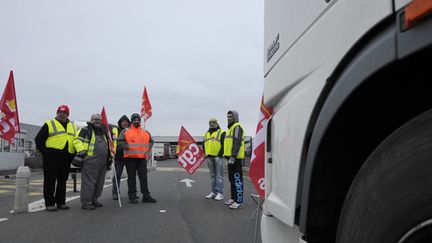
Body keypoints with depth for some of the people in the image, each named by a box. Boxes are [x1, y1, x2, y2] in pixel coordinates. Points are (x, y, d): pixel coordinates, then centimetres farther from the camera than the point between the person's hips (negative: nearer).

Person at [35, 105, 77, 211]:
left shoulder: (73, 126, 18)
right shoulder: (49, 124, 3)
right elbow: (39, 139, 1)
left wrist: (73, 155, 10)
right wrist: (45, 152, -7)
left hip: (66, 158, 5)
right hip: (51, 156, -4)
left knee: (62, 180, 10)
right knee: (50, 180, -2)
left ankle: (61, 202, 18)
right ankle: (49, 203, 4)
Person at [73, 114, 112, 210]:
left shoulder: (103, 132, 23)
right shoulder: (85, 130, 1)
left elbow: (108, 145, 30)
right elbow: (77, 141, -7)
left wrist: (109, 157, 24)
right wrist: (81, 151, -19)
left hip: (103, 161, 8)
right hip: (90, 160, -8)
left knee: (99, 182, 11)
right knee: (89, 181, -8)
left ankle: (94, 199, 22)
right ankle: (86, 202, -4)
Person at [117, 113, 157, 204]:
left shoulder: (146, 132, 14)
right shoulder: (125, 132, 2)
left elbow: (150, 142, 23)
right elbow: (119, 142, -3)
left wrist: (148, 149, 6)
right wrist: (128, 146, -14)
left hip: (142, 158, 3)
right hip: (130, 158, -3)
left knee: (144, 177, 5)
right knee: (132, 178, 4)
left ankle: (146, 196, 11)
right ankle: (132, 197, 12)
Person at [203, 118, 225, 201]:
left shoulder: (221, 133, 0)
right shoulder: (206, 134, 19)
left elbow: (224, 144, -8)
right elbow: (204, 145, 21)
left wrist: (220, 154, -15)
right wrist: (206, 155, 9)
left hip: (218, 157, -6)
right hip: (209, 157, 6)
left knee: (219, 175, -5)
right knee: (212, 175, 11)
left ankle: (220, 193, -4)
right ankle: (214, 192, 17)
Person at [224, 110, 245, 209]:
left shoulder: (237, 127, -9)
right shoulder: (231, 128, 23)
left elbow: (237, 143, -20)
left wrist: (233, 156, -26)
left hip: (235, 158, -11)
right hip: (231, 157, 11)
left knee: (237, 179, -9)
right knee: (232, 179, 16)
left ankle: (239, 202, -7)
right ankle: (233, 198, 26)